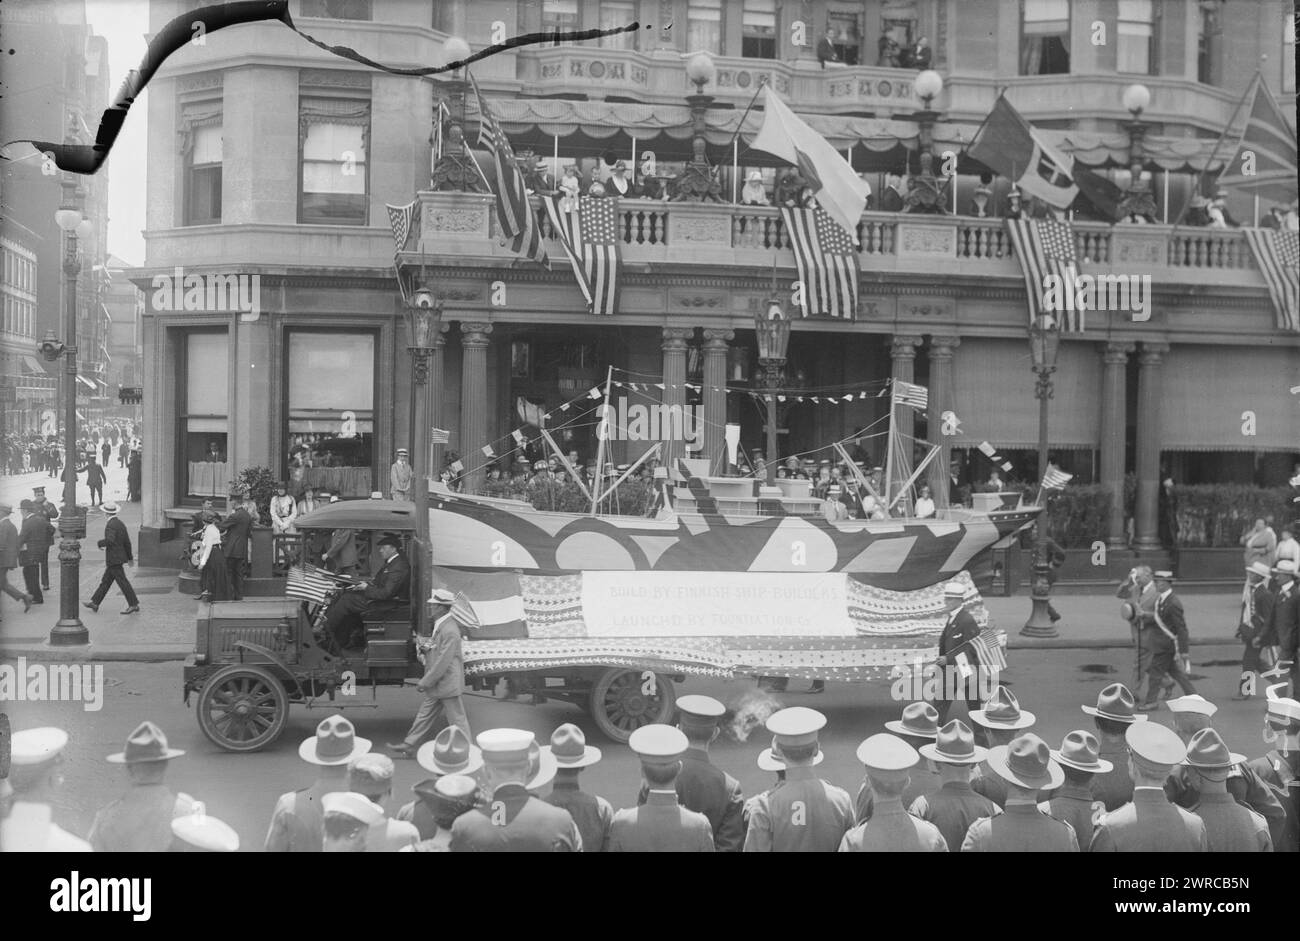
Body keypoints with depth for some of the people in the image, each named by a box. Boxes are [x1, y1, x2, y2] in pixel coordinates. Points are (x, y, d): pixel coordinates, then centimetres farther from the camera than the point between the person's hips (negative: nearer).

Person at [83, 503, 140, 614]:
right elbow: (127, 542, 14)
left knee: (122, 582, -6)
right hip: (118, 558, 9)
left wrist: (100, 543, -13)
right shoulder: (120, 524, 10)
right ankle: (94, 603, 23)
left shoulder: (111, 525, -17)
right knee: (105, 581, 15)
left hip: (114, 559, -9)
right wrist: (129, 557, 19)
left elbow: (110, 540, -33)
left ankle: (134, 605, -4)